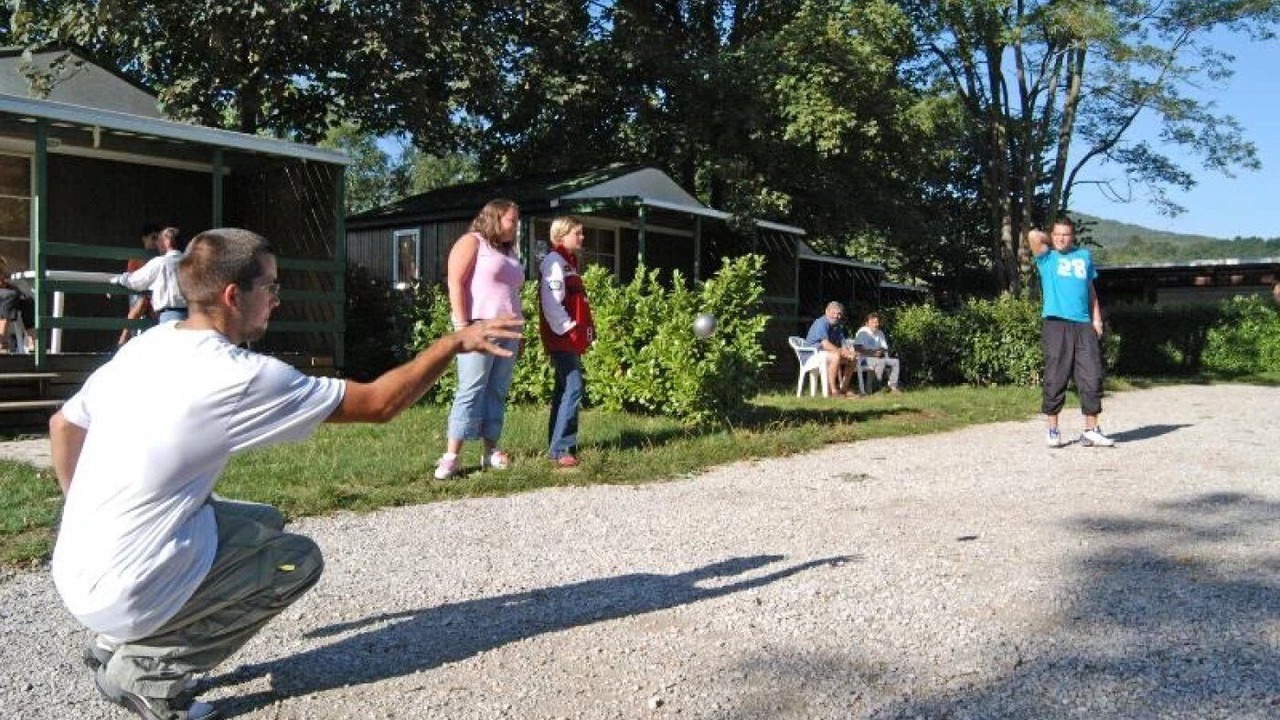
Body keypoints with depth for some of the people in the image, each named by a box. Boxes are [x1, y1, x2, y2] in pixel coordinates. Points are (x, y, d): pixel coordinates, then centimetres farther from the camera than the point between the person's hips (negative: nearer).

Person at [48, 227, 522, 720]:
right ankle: (146, 664, 4)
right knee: (299, 560, 6)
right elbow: (379, 404, -16)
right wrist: (454, 343, -9)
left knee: (265, 523, 19)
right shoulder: (242, 377, -21)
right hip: (125, 595, -8)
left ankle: (116, 645, 18)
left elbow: (63, 425, 13)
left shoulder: (145, 345, 2)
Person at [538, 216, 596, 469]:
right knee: (573, 388, -14)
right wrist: (567, 329, -19)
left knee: (565, 390, 12)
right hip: (563, 338, -10)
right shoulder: (554, 261, -9)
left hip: (571, 339, 10)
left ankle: (557, 445, 18)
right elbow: (551, 302, -19)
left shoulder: (569, 262, 20)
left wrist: (586, 329, 13)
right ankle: (561, 449, -14)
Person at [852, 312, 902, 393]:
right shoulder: (862, 332, -5)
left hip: (879, 357, 7)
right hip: (865, 359, -7)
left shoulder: (880, 333, 16)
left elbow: (885, 348, 18)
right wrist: (872, 353, -20)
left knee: (895, 361, -13)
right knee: (881, 362, -36)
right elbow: (857, 348, -14)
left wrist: (881, 352, -8)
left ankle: (892, 386, -14)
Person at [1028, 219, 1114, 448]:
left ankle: (1091, 431, 6)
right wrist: (1051, 243, 10)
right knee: (1055, 378, -3)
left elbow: (1090, 289, 22)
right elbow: (1033, 236, -10)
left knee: (1092, 377, 0)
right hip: (1056, 324, -3)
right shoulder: (1047, 258, 9)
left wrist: (1096, 319, 13)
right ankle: (1053, 430, 6)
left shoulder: (1084, 255, 20)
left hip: (1084, 324, 4)